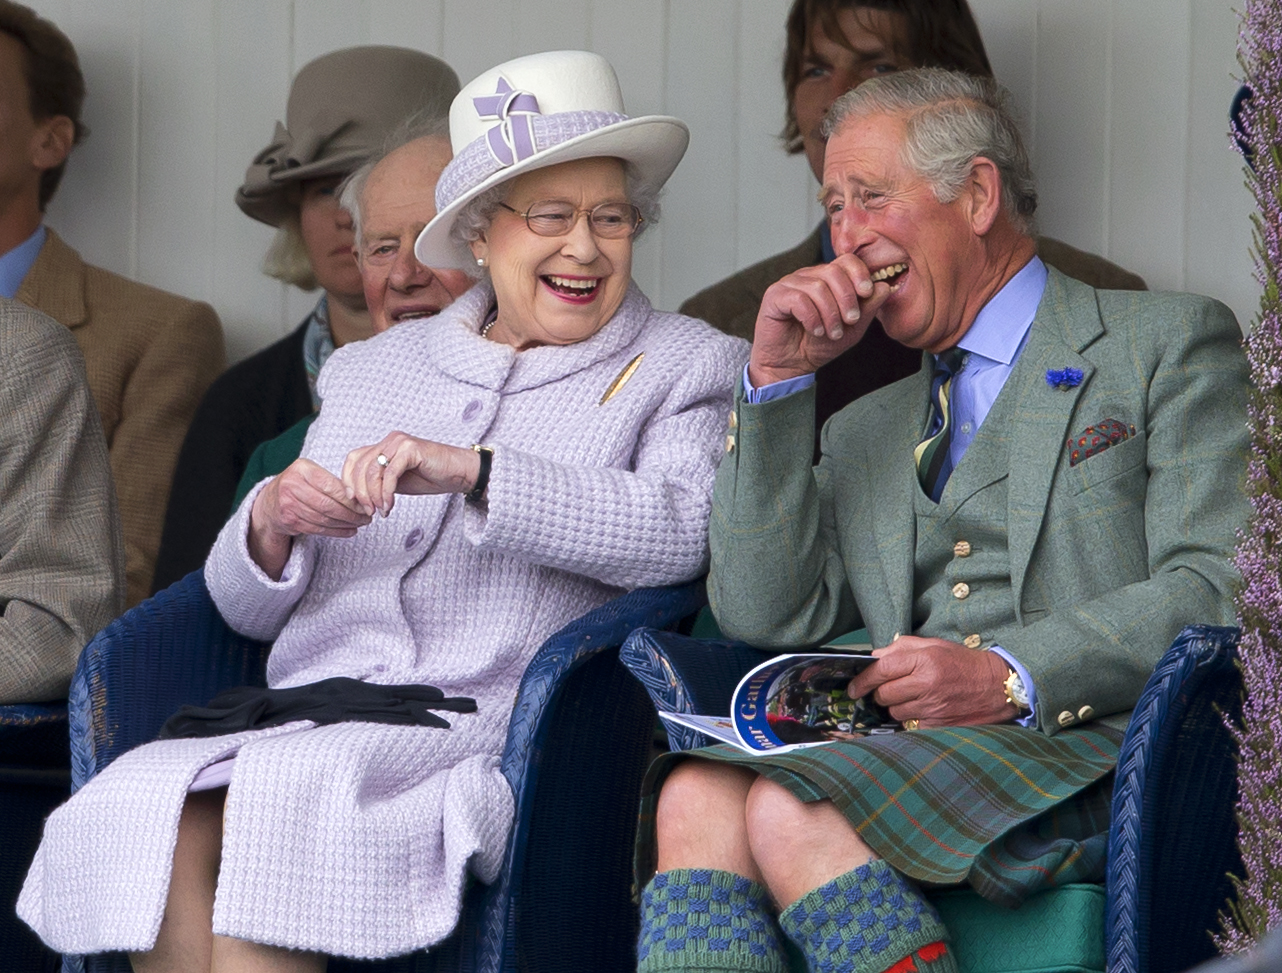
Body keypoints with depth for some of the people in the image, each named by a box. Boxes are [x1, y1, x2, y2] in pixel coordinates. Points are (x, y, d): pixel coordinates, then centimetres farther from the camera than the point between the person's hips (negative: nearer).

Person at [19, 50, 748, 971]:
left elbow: (680, 528, -11)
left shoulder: (686, 367, 12)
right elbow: (248, 609, 21)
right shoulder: (373, 369, 24)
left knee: (278, 799, -33)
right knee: (146, 813, -28)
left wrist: (472, 472, -19)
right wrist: (271, 525, -4)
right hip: (312, 718, 4)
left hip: (487, 734, -4)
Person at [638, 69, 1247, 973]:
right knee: (698, 798, -27)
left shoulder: (1168, 345, 10)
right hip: (909, 755, 5)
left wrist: (1014, 677, -17)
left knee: (795, 814, -31)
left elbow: (1220, 591, -4)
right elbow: (767, 616, 14)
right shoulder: (867, 432, 29)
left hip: (1092, 750, -5)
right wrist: (778, 380, 9)